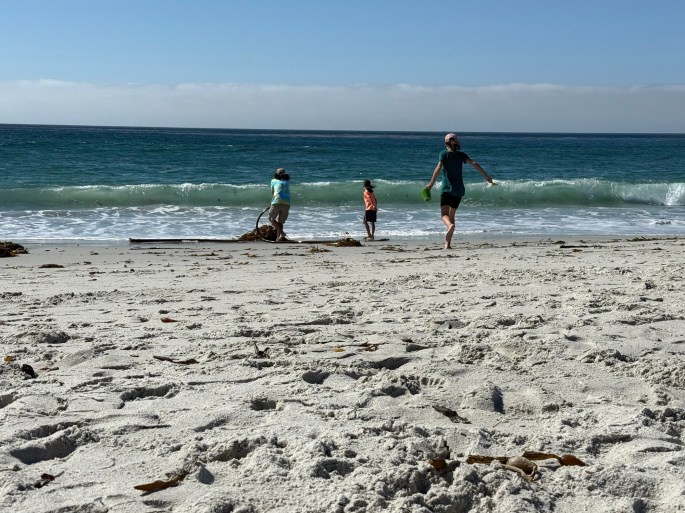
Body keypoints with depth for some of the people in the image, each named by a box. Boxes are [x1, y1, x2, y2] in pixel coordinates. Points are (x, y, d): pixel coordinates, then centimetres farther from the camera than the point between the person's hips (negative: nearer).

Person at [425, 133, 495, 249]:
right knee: (452, 215, 16)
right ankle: (448, 243, 14)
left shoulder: (444, 154, -2)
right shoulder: (461, 155, 6)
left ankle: (450, 225, -44)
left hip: (447, 188, -4)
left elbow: (438, 167, -16)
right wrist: (486, 177, -2)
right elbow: (474, 164, -4)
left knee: (444, 214, -8)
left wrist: (431, 183, -14)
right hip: (459, 190, 4)